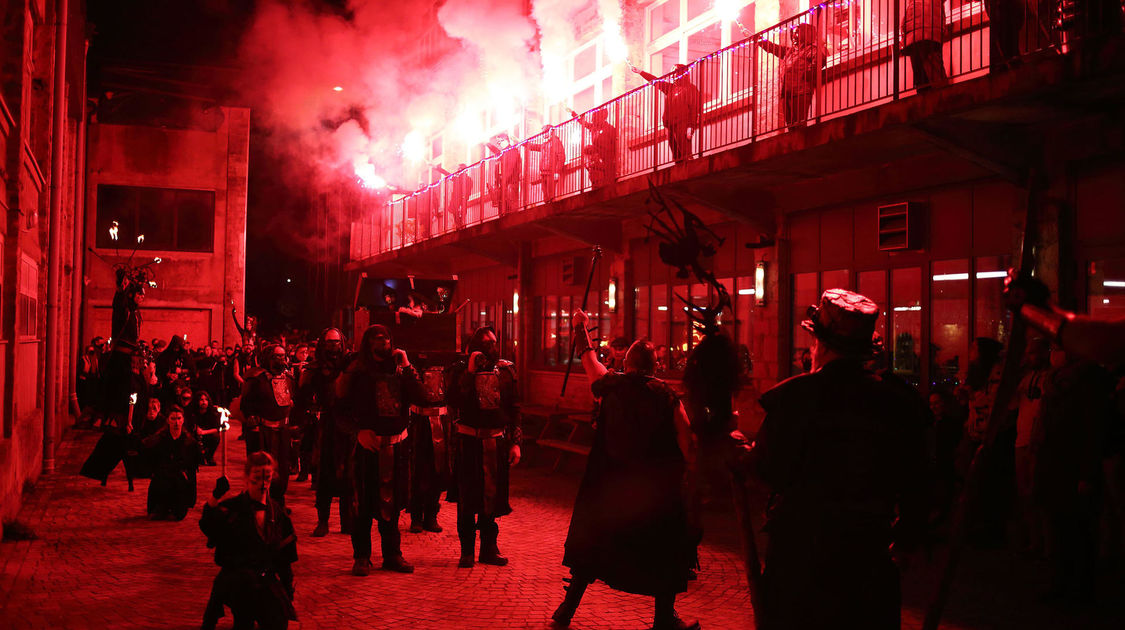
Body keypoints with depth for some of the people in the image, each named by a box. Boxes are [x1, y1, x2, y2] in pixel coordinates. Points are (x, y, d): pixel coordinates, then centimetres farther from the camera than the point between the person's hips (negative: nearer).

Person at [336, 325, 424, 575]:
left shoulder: (399, 370, 9)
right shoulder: (357, 373, 1)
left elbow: (417, 398, -5)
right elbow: (344, 409, 0)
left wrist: (406, 366, -7)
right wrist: (359, 431, -14)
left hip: (397, 444, 3)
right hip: (369, 443, -3)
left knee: (392, 500, 10)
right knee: (365, 502, -2)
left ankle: (392, 554, 20)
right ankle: (361, 556, 8)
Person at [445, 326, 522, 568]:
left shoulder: (506, 370, 7)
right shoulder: (461, 371, 1)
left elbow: (514, 408, 8)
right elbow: (452, 400, -15)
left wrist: (515, 442, 3)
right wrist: (470, 372, -18)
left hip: (497, 442, 2)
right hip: (469, 441, -2)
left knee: (493, 496, 8)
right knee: (467, 497, 2)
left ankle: (489, 548, 19)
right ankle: (467, 550, 11)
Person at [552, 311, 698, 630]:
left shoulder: (611, 386, -2)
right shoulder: (665, 394, -7)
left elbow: (588, 357, 16)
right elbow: (685, 439, -10)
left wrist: (580, 328, 31)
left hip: (609, 484, 2)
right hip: (655, 488, -2)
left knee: (592, 544, 15)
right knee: (665, 548, 13)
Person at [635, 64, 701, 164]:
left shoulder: (690, 88, -3)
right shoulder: (671, 87, 17)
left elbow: (694, 109, -9)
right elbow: (656, 81, 25)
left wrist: (691, 127, -17)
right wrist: (640, 72, 25)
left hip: (683, 126, -7)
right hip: (671, 126, 7)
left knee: (685, 155, -13)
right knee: (676, 156, 8)